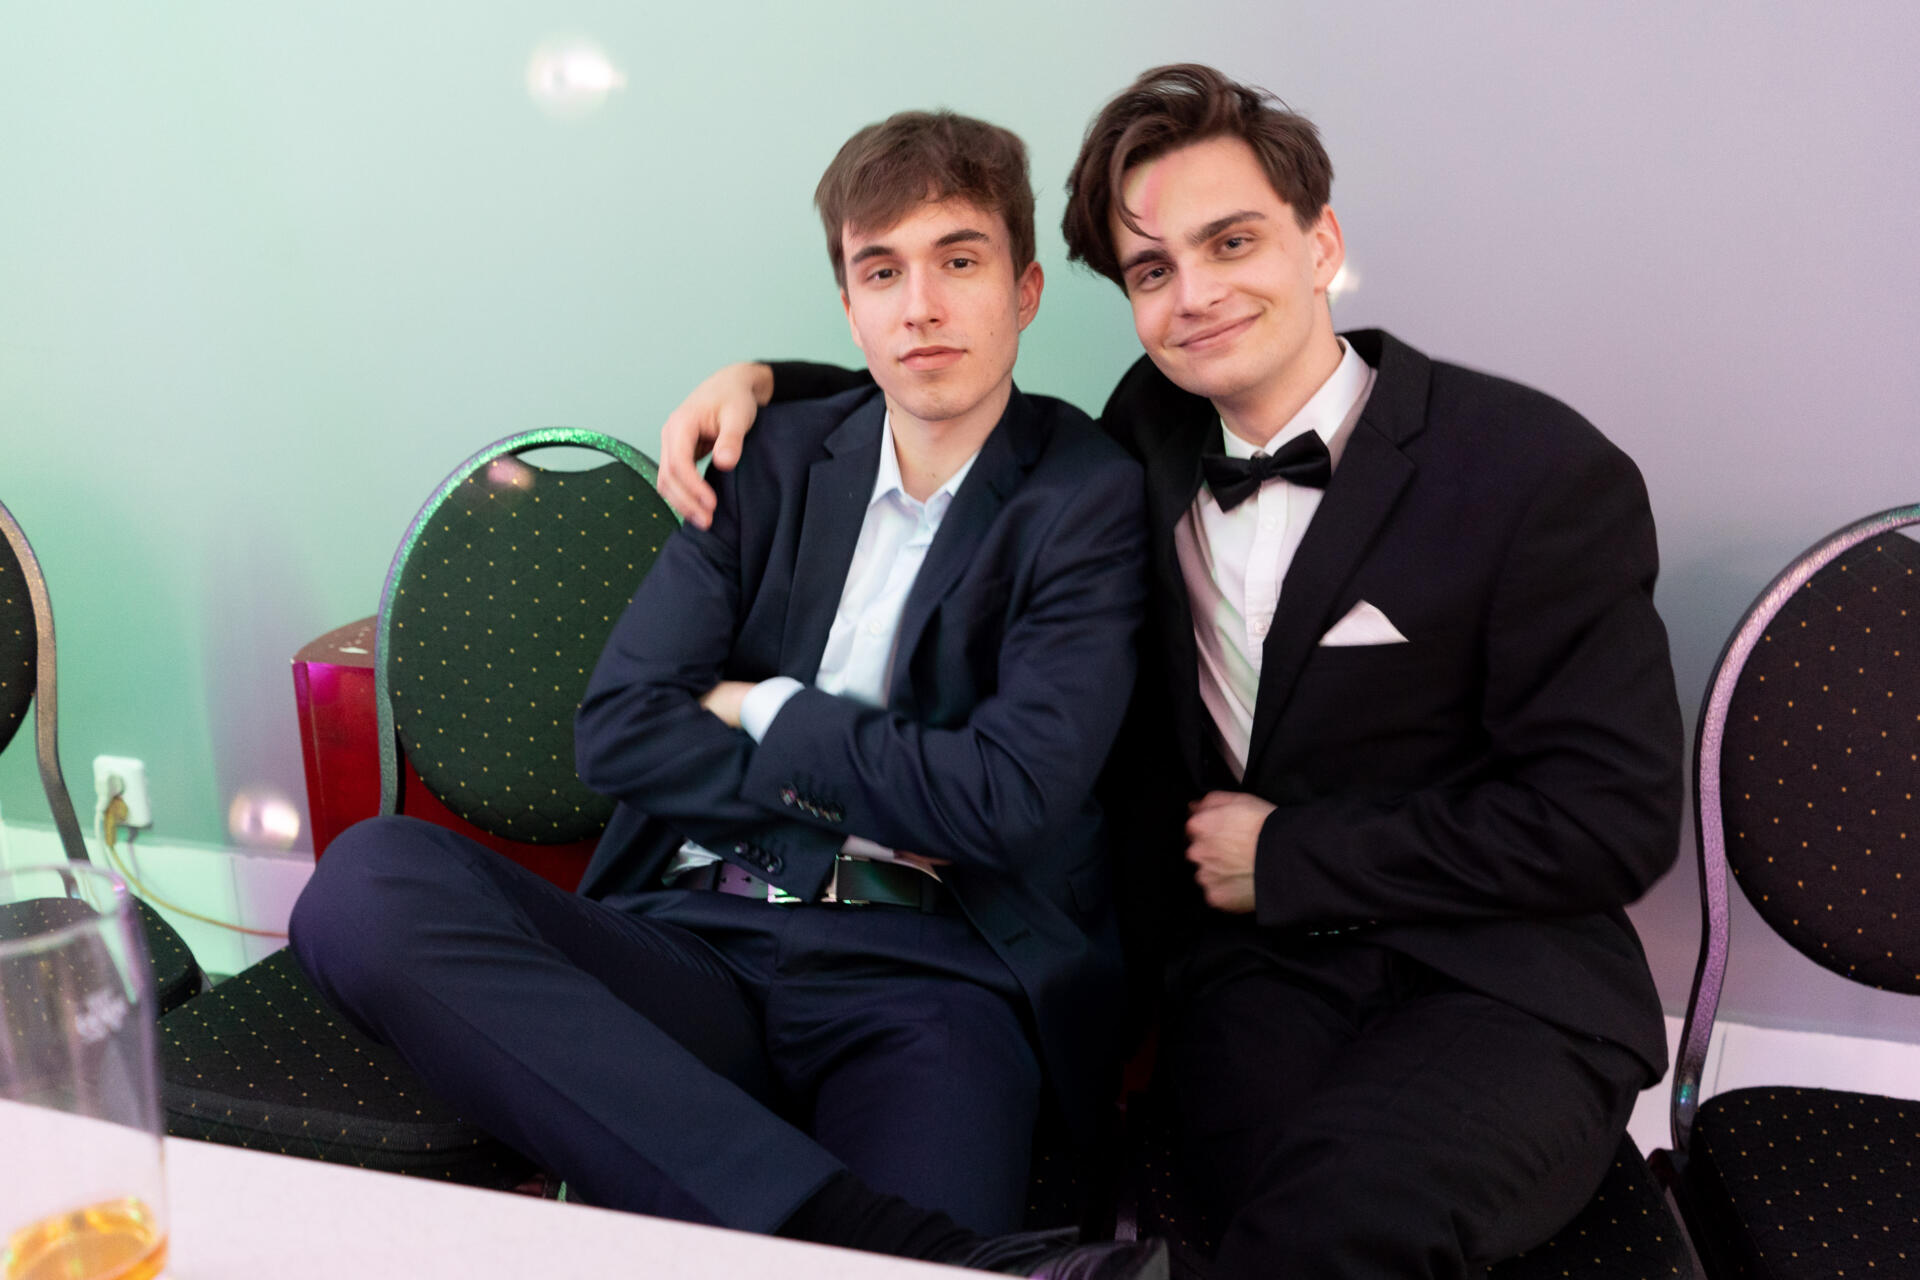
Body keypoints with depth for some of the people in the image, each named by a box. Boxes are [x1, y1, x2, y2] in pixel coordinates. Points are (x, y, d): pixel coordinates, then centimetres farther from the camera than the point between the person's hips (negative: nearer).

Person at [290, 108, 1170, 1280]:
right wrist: (872, 782, -5)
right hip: (692, 943, 7)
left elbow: (1005, 799, -11)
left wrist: (765, 711, 0)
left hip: (925, 972, -6)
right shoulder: (780, 460, 14)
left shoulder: (1093, 501, 2)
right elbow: (617, 731, 5)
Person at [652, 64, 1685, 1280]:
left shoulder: (1545, 473, -5)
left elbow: (1614, 817, -7)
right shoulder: (1155, 432, 8)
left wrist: (1289, 857, -7)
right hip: (1256, 965, 2)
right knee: (1300, 1181, -32)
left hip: (1502, 986, -1)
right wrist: (762, 382, 9)